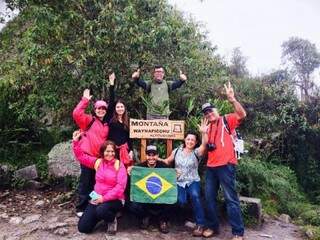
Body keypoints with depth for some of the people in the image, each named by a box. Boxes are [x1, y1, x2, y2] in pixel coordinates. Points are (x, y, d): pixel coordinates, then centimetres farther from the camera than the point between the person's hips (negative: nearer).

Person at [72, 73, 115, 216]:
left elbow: (111, 104, 6)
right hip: (87, 154, -4)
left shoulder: (106, 123, 8)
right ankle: (81, 208, 16)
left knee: (95, 181, 14)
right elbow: (76, 113, -17)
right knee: (85, 181, 4)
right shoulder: (89, 120, -1)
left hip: (100, 156, 4)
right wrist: (85, 99, -16)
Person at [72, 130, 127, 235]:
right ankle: (100, 216, 27)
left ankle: (112, 220, -1)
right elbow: (81, 156, 7)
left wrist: (105, 198, -21)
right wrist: (76, 141, -5)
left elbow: (120, 186, -18)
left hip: (114, 199, -4)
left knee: (101, 211, -37)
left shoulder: (119, 165, -10)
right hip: (97, 197, 5)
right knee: (83, 227, -2)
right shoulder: (97, 162, 3)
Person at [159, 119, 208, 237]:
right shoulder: (177, 151, 5)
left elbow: (205, 144, -23)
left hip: (193, 181, -1)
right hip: (179, 182, 1)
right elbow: (167, 161, 17)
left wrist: (203, 132, -39)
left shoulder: (197, 152, -3)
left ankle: (200, 224, -16)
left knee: (195, 196, -32)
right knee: (180, 201, -25)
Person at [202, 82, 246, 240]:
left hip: (226, 166, -7)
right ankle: (213, 226, 26)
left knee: (230, 198, -4)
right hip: (211, 167, 7)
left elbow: (242, 114, -17)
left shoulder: (226, 120, 0)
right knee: (209, 197, 11)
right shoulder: (208, 128, 18)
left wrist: (232, 99, -29)